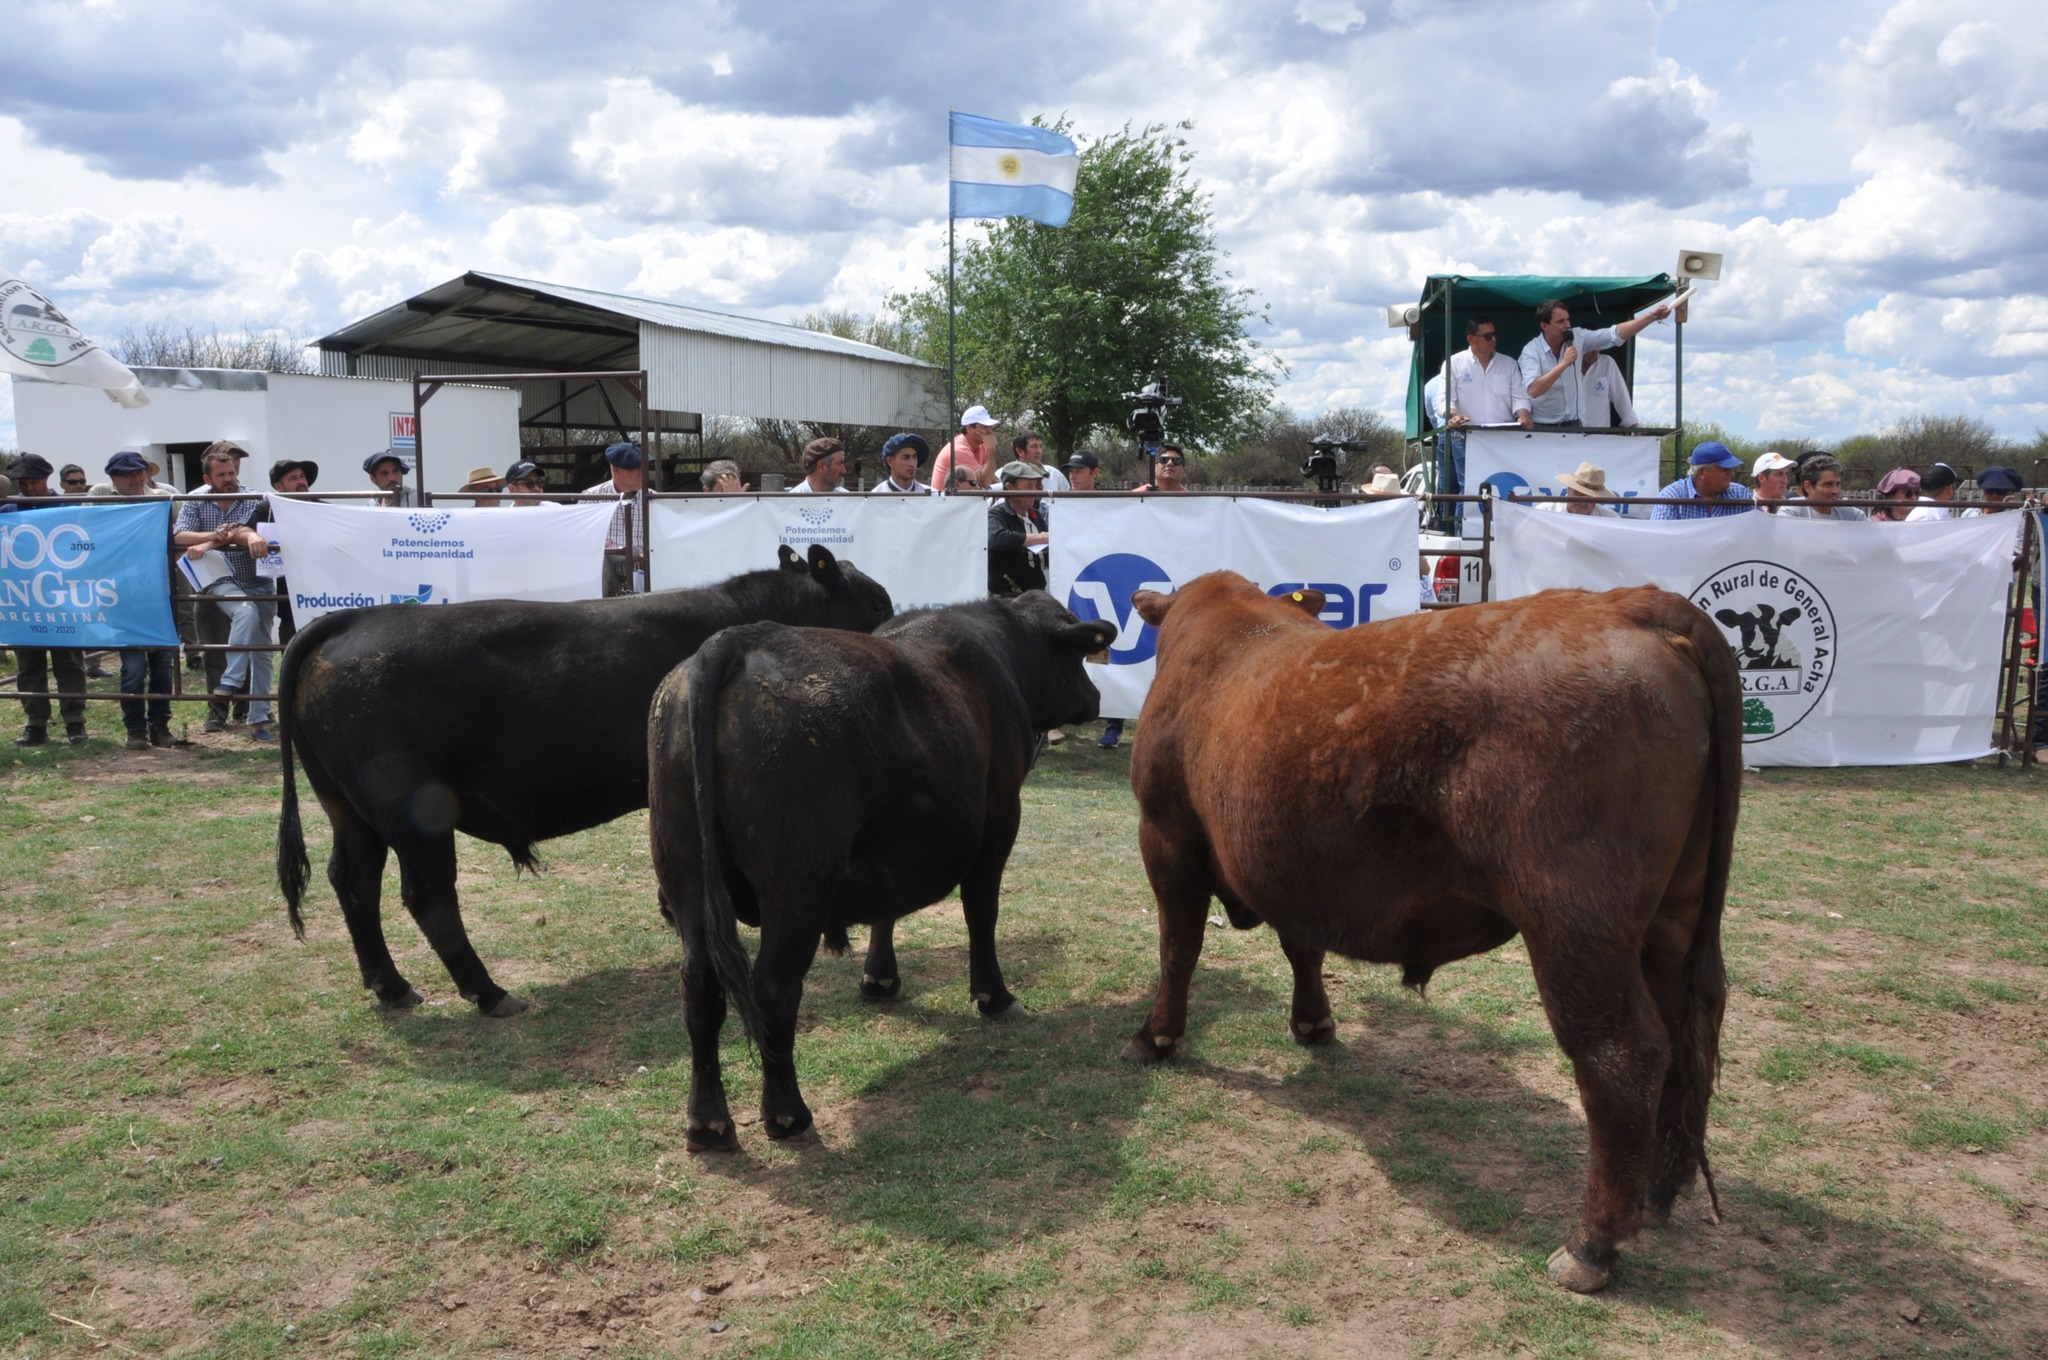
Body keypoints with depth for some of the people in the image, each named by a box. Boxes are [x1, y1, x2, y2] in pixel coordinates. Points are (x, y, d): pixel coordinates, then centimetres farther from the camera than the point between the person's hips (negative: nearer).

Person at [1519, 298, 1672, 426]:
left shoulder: (1578, 339, 0)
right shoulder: (1531, 351, -11)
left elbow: (1615, 335, -4)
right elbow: (1533, 390, -24)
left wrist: (1651, 316, -13)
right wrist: (1564, 363, -24)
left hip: (1573, 425, 4)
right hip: (1543, 428, -4)